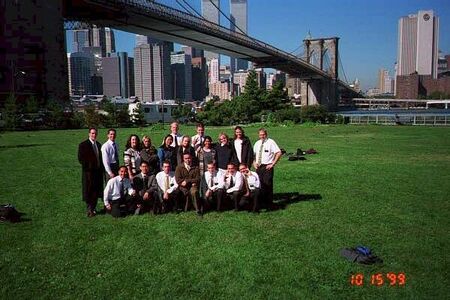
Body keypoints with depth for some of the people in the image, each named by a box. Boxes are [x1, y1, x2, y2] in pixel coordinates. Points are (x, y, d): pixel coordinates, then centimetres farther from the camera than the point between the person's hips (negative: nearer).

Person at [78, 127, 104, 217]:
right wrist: (88, 166, -13)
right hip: (88, 172, -5)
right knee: (88, 191, 1)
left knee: (96, 191, 9)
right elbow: (80, 159, -10)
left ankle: (93, 208, 20)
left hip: (98, 171, 6)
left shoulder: (98, 145, 12)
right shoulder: (83, 145, -7)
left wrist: (101, 168, 8)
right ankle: (89, 209, 10)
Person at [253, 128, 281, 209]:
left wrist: (273, 164, -12)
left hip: (267, 167, -5)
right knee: (259, 185, 5)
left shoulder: (270, 142, -4)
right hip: (258, 167, 5)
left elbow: (279, 153, -11)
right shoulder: (257, 143, 14)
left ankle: (269, 204, 3)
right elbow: (253, 154, 24)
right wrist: (254, 162, 7)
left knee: (268, 185, -5)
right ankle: (262, 202, 16)